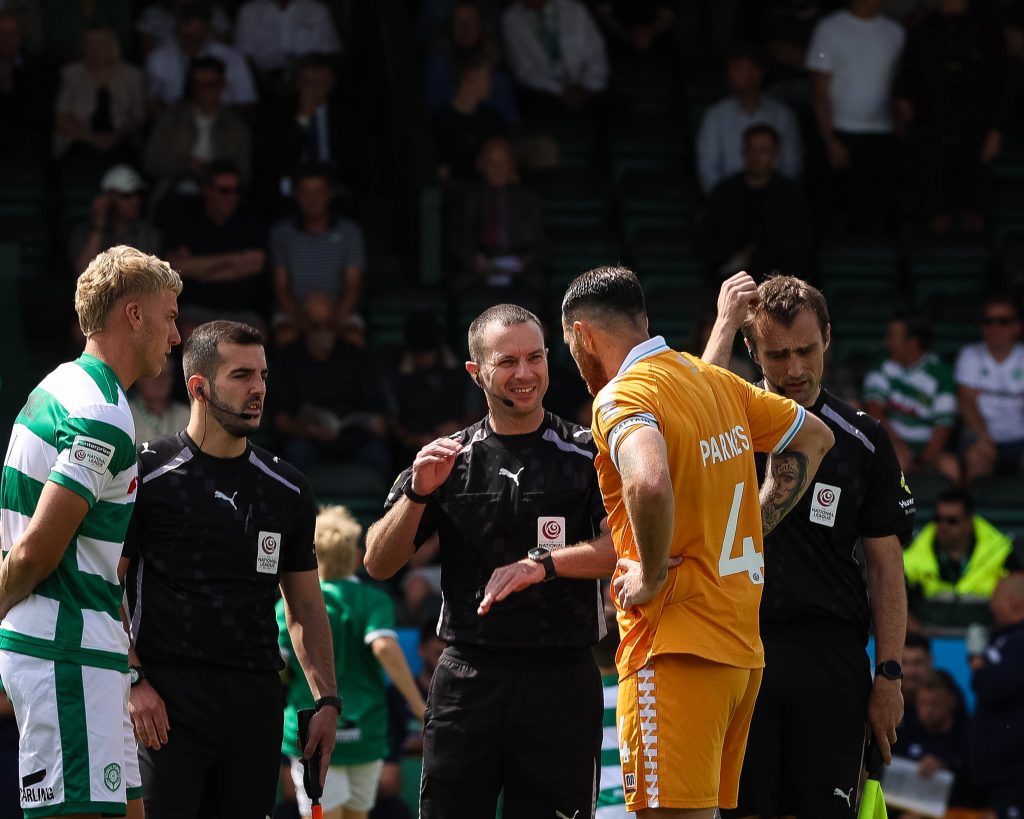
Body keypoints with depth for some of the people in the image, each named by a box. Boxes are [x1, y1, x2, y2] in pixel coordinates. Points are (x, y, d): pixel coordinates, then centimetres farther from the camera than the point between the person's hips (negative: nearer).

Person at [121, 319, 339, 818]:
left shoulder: (287, 490, 14)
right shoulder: (147, 473, -1)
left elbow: (305, 604, 19)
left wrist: (326, 699, 8)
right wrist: (134, 681, -13)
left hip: (255, 699, 5)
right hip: (167, 696, -5)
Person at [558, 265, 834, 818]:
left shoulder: (621, 395, -11)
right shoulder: (714, 380, 13)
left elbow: (650, 482, -33)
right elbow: (814, 437, 26)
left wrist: (652, 574, -17)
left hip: (676, 649, -8)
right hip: (742, 647, 8)